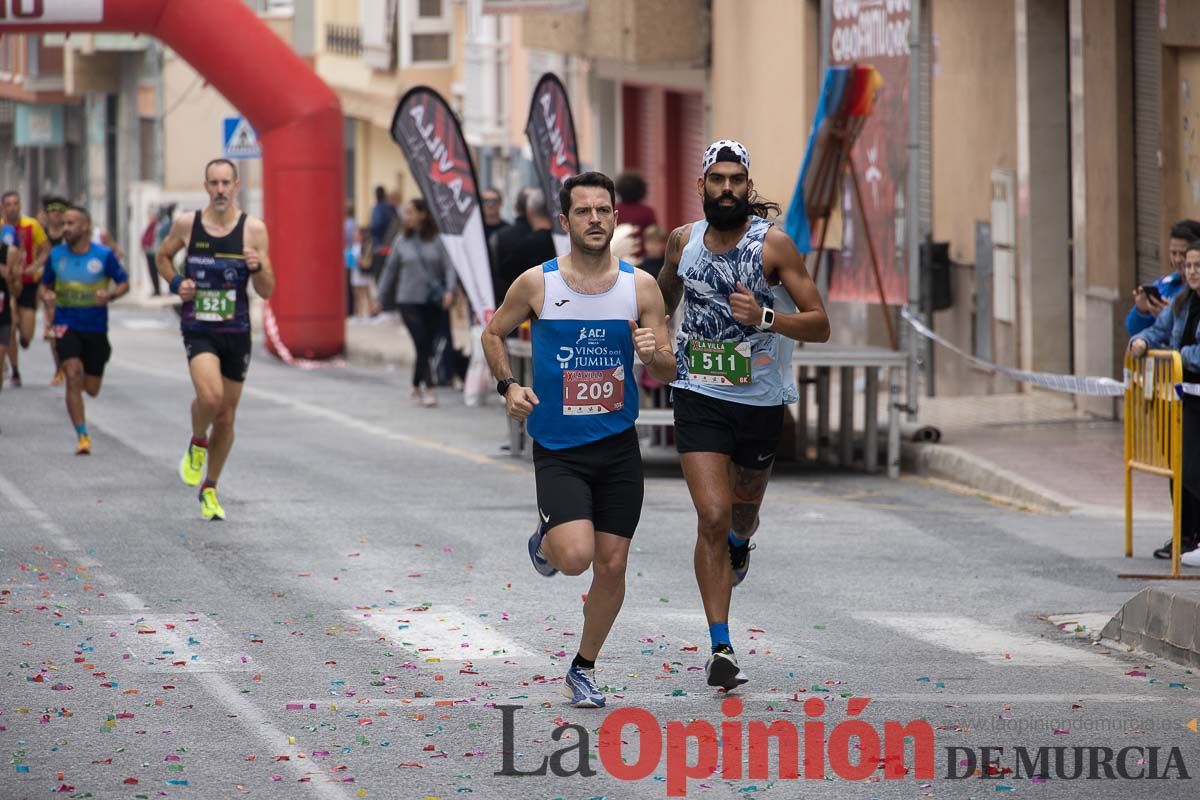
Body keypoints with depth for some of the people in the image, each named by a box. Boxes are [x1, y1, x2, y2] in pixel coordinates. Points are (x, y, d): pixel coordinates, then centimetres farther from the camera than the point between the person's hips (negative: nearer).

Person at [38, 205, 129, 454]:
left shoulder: (104, 255, -7)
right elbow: (46, 285, 12)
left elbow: (124, 283, 1)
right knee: (73, 376, -20)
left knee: (91, 389, 8)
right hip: (67, 325, 0)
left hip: (96, 328, 0)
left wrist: (110, 295, -20)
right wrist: (47, 297, -11)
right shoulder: (56, 255, 0)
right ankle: (82, 436, -15)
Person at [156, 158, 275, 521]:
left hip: (236, 331, 2)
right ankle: (197, 443, 6)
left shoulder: (254, 229, -3)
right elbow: (163, 256, 19)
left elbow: (266, 292, -1)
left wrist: (257, 268, -22)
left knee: (226, 416, 9)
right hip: (198, 328, -1)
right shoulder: (187, 224, -1)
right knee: (210, 396, -27)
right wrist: (175, 283, 0)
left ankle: (209, 489, 27)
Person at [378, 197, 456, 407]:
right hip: (409, 301, 0)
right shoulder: (401, 240, 3)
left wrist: (450, 290, -22)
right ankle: (428, 389, -10)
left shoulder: (438, 240, -4)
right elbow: (390, 269, 11)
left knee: (427, 345, 7)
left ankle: (417, 385, 26)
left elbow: (449, 266, -7)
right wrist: (381, 295, 14)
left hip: (433, 301, 0)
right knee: (422, 344, -10)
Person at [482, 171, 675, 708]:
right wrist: (508, 386, -5)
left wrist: (655, 354, -20)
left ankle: (583, 669, 24)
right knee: (575, 557, -20)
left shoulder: (640, 286, -1)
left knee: (611, 566, 3)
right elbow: (494, 332, 10)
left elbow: (668, 374, 3)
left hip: (618, 446, 2)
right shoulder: (537, 283, -6)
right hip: (557, 448, -2)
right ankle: (545, 537, 18)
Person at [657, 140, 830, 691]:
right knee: (712, 517, -14)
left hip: (760, 401, 0)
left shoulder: (773, 245, -10)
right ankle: (721, 649, -11)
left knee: (744, 505, 22)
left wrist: (765, 317, -27)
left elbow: (819, 324, -13)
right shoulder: (683, 240, -1)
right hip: (699, 398, 0)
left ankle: (739, 543, 62)